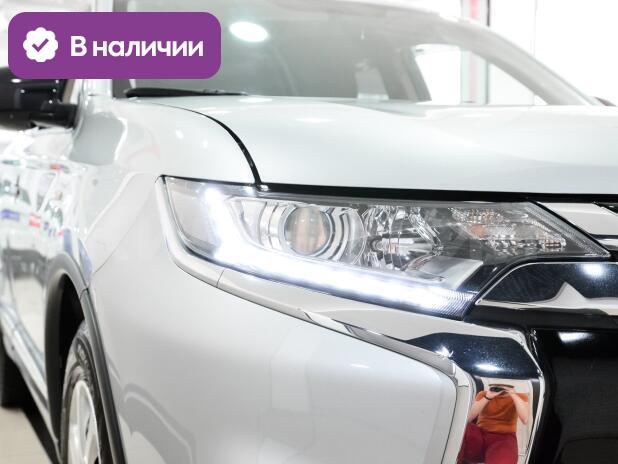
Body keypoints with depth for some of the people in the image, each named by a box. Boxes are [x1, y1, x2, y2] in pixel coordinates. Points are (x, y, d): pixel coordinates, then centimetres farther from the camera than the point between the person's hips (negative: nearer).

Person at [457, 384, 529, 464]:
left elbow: (525, 420, -15)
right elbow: (467, 418, -8)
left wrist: (513, 395, -17)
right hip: (480, 435, 3)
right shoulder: (483, 394, 7)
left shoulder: (520, 397, 5)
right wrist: (487, 397, -15)